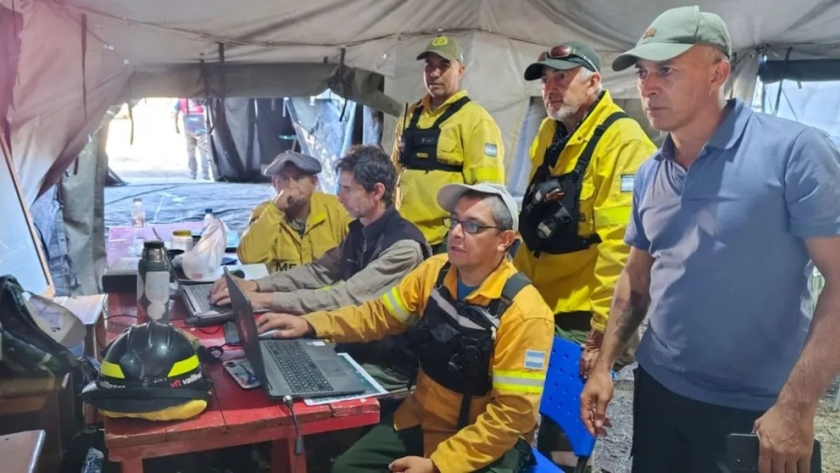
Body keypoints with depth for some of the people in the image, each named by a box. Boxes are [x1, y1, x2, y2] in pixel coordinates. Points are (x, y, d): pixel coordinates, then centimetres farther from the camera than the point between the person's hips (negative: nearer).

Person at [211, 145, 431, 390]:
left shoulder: (405, 246, -24)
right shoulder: (360, 230, 4)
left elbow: (346, 297, -30)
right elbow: (318, 271, 5)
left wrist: (266, 299, -30)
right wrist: (256, 285, -9)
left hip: (390, 365, -7)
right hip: (356, 347, 7)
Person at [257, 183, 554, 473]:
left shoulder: (524, 313, -23)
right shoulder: (435, 271, -5)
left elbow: (514, 413, -22)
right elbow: (380, 314, 6)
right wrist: (310, 324, -8)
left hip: (490, 441, -5)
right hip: (421, 420, 5)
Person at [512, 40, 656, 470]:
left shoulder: (622, 140, -17)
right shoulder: (548, 134, 10)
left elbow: (622, 244, -22)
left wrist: (604, 329, -22)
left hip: (581, 319, -8)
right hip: (538, 306, 8)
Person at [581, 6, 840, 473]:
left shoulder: (795, 151, -14)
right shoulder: (649, 174, 4)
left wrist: (797, 406, -18)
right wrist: (604, 365, 8)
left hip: (755, 410, -5)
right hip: (658, 389, 5)